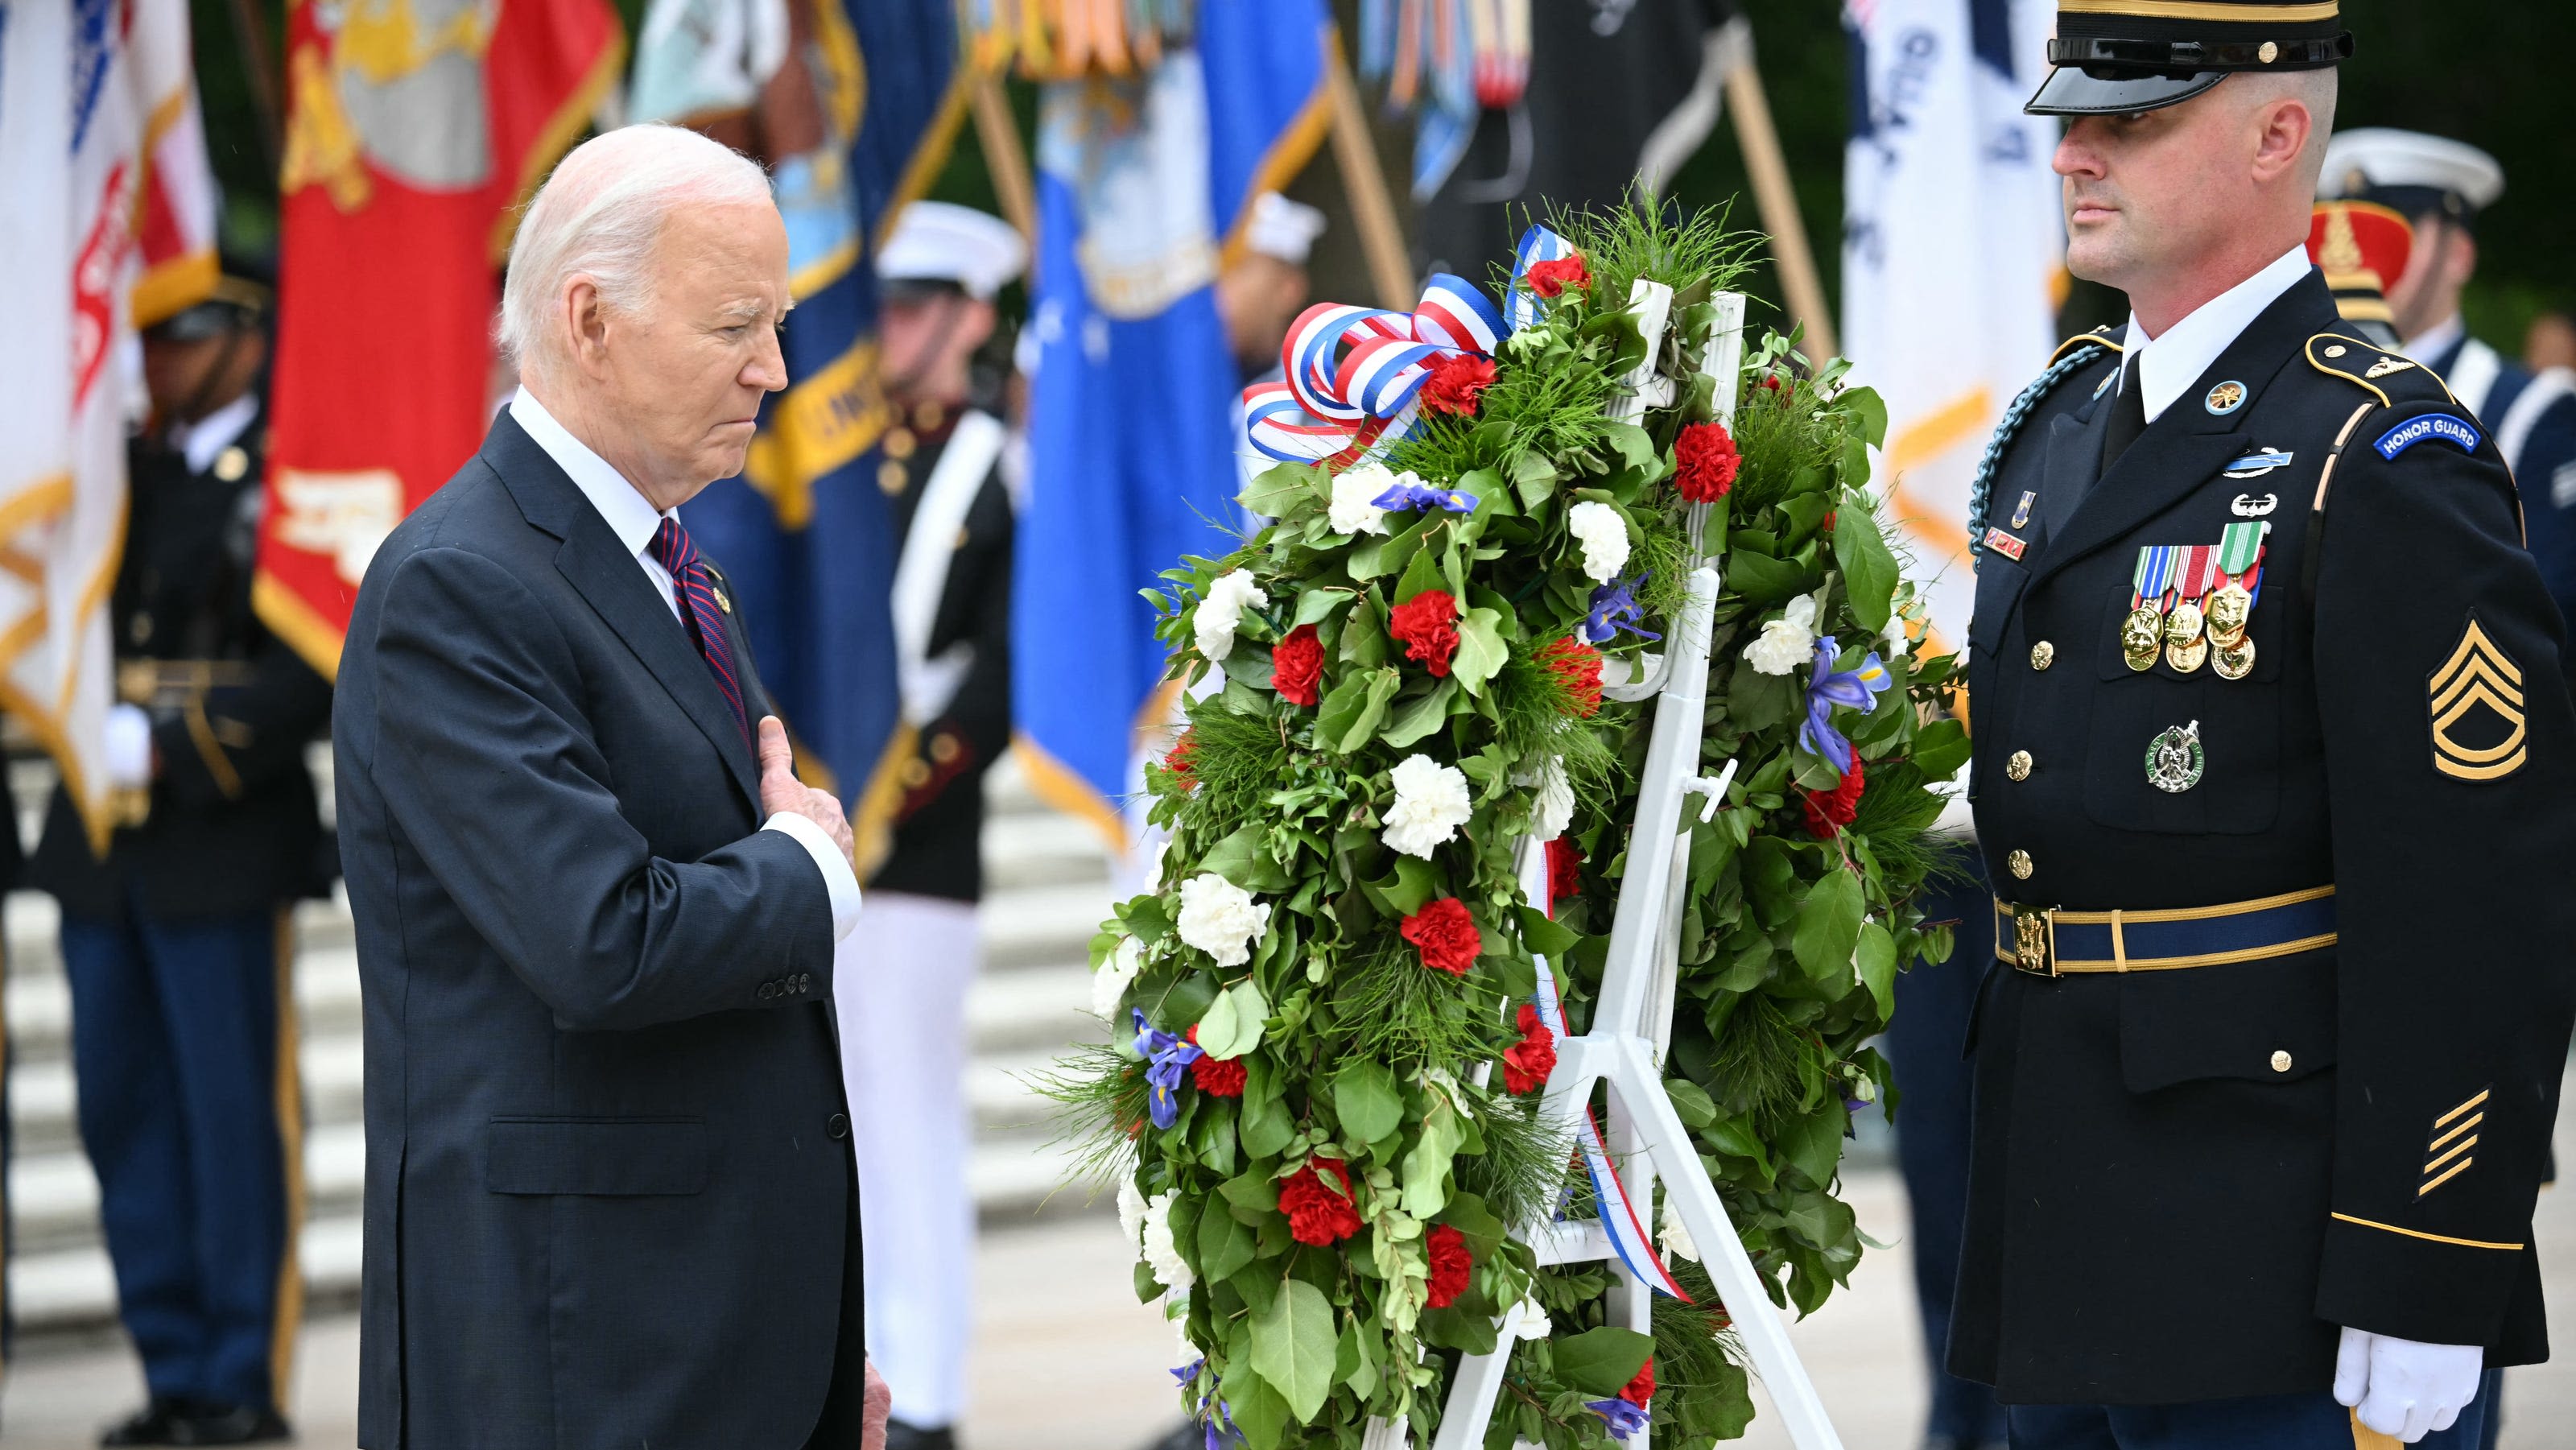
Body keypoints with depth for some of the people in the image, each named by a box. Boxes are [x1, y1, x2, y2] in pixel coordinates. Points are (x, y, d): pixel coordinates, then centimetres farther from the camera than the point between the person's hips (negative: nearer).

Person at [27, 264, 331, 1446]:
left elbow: (310, 674, -13)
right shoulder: (126, 472, 15)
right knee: (123, 1112, 8)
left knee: (235, 1116, -1)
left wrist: (166, 748, -19)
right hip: (101, 842, 7)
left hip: (224, 848, -7)